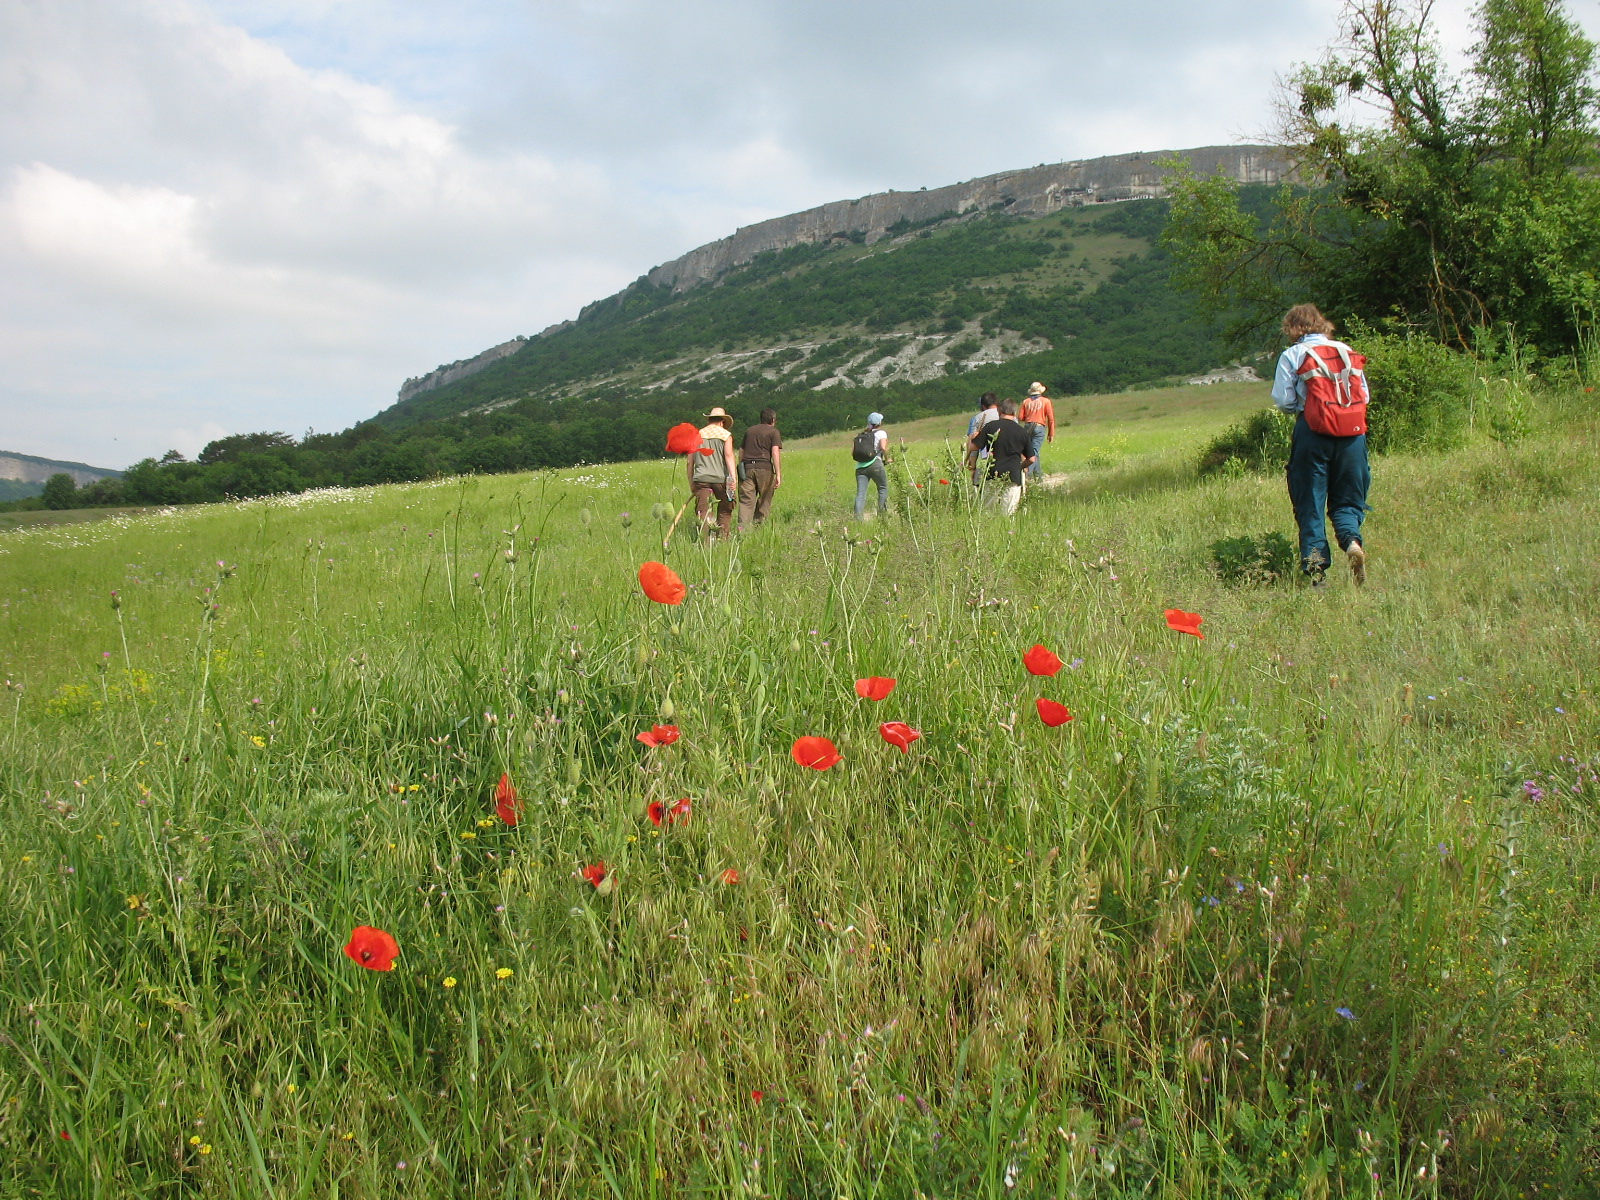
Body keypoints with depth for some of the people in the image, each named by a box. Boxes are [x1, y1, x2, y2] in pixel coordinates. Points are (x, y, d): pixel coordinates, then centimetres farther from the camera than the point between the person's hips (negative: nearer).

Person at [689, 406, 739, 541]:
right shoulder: (726, 434, 6)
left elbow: (690, 463, 14)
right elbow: (728, 455, -10)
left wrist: (691, 484, 19)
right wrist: (733, 477, -18)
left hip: (701, 479, 2)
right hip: (720, 479, -2)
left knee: (703, 511, -3)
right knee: (725, 510, 12)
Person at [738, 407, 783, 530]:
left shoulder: (749, 431, 21)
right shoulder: (774, 432, 6)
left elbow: (741, 451, 22)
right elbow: (775, 452, -6)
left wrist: (741, 468, 30)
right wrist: (778, 475, -9)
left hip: (747, 468, 4)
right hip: (764, 467, -4)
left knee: (746, 500, -3)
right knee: (765, 500, 11)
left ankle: (742, 527, -19)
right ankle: (757, 525, 12)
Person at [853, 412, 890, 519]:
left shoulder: (861, 435, 21)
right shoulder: (881, 433, 6)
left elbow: (854, 452, 12)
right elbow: (883, 447, -11)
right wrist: (887, 459, 3)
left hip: (860, 466, 4)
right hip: (875, 464, -4)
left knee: (860, 493, -2)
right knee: (883, 488, 15)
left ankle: (858, 517, -16)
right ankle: (882, 512, 12)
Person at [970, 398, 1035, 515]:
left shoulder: (990, 426, 2)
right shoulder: (1023, 432, 6)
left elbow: (974, 447, 1)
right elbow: (1031, 459, 9)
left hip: (993, 474, -1)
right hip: (1013, 476, 1)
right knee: (1008, 514, 1)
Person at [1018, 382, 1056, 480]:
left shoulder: (1026, 402, 7)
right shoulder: (1046, 401, 2)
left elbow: (1020, 417, 4)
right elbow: (1051, 418, -1)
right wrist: (1051, 434, 4)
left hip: (1028, 427, 3)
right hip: (1040, 428, -3)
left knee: (1032, 451, 15)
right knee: (1034, 452, -6)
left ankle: (1037, 474, 20)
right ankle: (1027, 473, -22)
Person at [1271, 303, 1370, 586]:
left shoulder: (1291, 356, 1)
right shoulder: (1346, 350, 10)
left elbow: (1283, 400, -3)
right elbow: (1363, 395, 11)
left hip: (1312, 432, -2)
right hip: (1351, 431, 2)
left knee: (1310, 502, 5)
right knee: (1347, 499, 11)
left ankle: (1315, 561, -6)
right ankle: (1353, 541, -17)